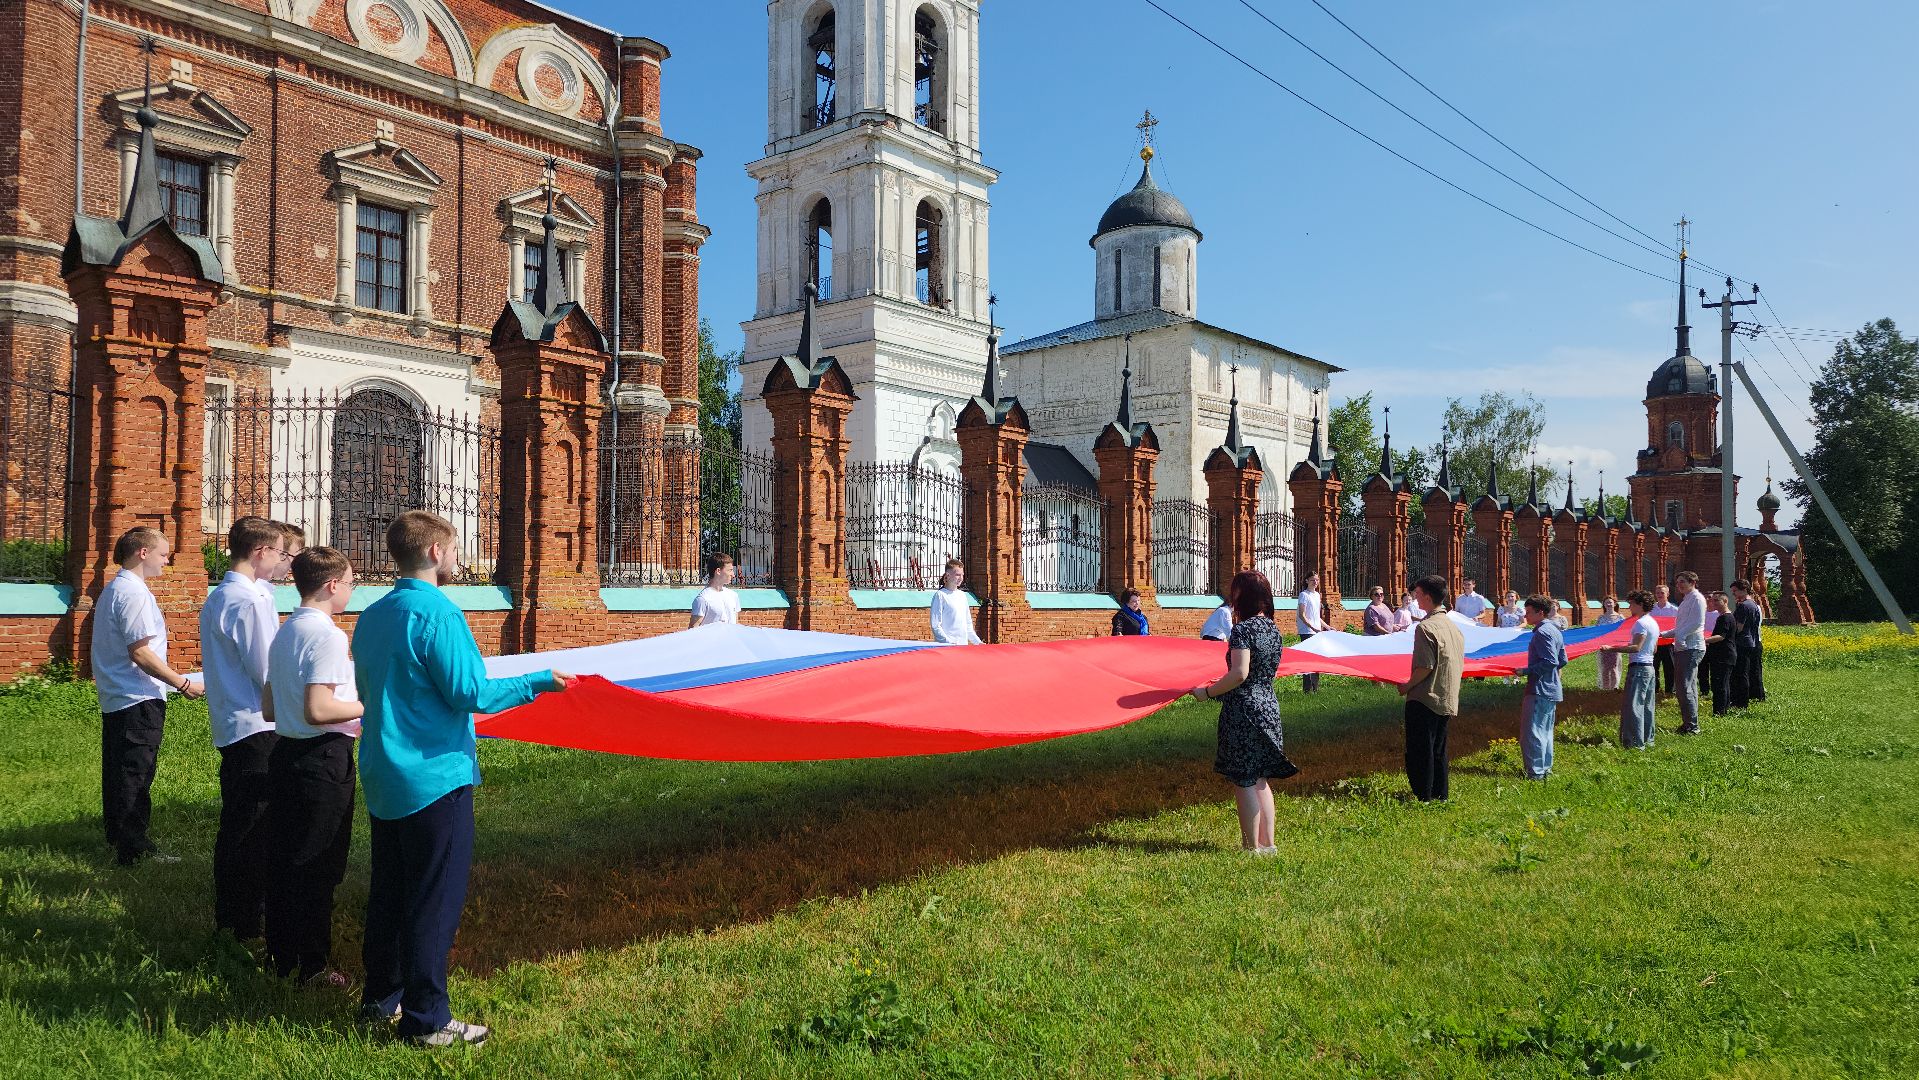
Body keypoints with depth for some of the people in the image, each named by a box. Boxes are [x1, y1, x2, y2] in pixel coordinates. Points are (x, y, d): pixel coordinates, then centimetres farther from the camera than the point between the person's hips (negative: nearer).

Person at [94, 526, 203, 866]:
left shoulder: (112, 589, 15)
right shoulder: (134, 593, -18)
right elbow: (140, 652, -22)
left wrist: (172, 680, 23)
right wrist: (183, 684, -17)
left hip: (115, 698, 10)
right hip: (138, 700, -10)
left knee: (117, 771, 18)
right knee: (136, 776, -4)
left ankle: (117, 836, 30)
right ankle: (134, 848, 2)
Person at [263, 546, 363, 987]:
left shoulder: (284, 632, 11)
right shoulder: (328, 636, -18)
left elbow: (271, 706, 17)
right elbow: (317, 710, -26)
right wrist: (369, 707, -13)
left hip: (286, 753, 9)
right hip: (324, 759, -9)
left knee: (285, 859, 17)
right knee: (319, 867, 2)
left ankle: (281, 955, 28)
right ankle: (314, 966, 11)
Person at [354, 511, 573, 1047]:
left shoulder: (371, 616, 9)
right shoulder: (437, 612, -17)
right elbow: (469, 693, -19)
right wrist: (539, 681, -10)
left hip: (383, 780, 9)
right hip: (436, 780, -9)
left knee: (387, 892, 18)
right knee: (435, 902, 0)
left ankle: (381, 997, 31)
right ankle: (426, 1019, 7)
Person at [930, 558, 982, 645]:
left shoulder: (962, 595, 17)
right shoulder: (940, 595, -5)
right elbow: (936, 626, -9)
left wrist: (977, 642, 17)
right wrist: (949, 642, -17)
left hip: (964, 645, 6)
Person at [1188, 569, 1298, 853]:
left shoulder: (1242, 629, -15)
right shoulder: (1273, 629, 9)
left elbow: (1239, 674, -23)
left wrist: (1207, 692, -13)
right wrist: (1223, 684, 24)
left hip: (1243, 710, -8)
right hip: (1269, 705, 8)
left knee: (1244, 782, 2)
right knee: (1260, 781, 16)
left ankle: (1252, 847, 7)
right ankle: (1267, 843, 20)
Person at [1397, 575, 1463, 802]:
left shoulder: (1426, 627, -17)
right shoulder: (1454, 627, 10)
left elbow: (1425, 667, -21)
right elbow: (1460, 666, 14)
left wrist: (1407, 686, -8)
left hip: (1424, 699, -8)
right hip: (1448, 701, 8)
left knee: (1419, 751, -1)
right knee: (1438, 750, 16)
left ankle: (1422, 798, 1)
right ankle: (1440, 795, 20)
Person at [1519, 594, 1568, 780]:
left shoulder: (1542, 632, -17)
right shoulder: (1555, 630, 14)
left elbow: (1550, 662, -23)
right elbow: (1562, 661, 17)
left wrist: (1527, 671, -19)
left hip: (1539, 689, -10)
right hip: (1552, 688, 10)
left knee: (1531, 732, -6)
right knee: (1545, 731, 17)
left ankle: (1535, 772, -5)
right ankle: (1545, 768, 24)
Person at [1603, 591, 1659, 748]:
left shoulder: (1641, 623, -16)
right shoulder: (1654, 623, 15)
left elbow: (1636, 647, -24)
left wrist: (1612, 648, -28)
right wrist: (1631, 645, 33)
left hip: (1638, 667, -10)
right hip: (1649, 666, 10)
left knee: (1633, 706, -8)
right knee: (1646, 706, 15)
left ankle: (1635, 743, -8)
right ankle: (1647, 739, 21)